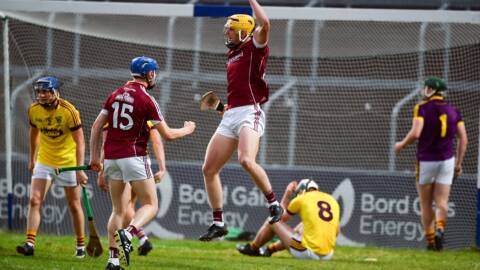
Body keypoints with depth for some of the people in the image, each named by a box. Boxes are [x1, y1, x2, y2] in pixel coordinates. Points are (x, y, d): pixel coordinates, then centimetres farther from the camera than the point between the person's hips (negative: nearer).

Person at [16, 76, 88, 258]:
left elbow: (79, 142, -21)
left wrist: (79, 170, -29)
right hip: (44, 161, 3)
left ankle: (81, 245, 22)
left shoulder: (69, 111, -22)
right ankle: (30, 244, -16)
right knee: (34, 201, -12)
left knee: (74, 206, 7)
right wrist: (32, 159, 18)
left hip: (68, 163, -3)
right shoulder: (34, 110, -8)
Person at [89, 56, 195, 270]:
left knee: (118, 210, 12)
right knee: (151, 206, 2)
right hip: (133, 156, -6)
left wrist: (94, 156, 14)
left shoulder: (116, 95, 10)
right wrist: (187, 130, 13)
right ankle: (127, 234, -26)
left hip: (111, 157, 6)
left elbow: (96, 127, 8)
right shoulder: (146, 100, -7)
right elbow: (167, 134, -6)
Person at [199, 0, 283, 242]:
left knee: (247, 160, -31)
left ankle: (274, 204, -17)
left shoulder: (254, 48, -1)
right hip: (230, 116, 9)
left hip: (249, 114, -9)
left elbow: (264, 23, -21)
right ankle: (218, 223, 11)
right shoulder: (232, 54, 23)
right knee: (209, 169, 4)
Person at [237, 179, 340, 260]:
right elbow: (336, 232, 18)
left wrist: (286, 195, 26)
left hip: (308, 253, -5)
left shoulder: (301, 199, -2)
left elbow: (281, 218, 16)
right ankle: (270, 249, 47)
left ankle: (252, 248, 36)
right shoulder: (332, 200, 11)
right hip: (328, 255, 5)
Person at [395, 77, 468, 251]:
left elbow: (415, 133, -19)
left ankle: (430, 240, 7)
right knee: (442, 202, 3)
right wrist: (458, 163, 13)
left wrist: (401, 145, 0)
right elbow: (463, 138, 5)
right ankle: (440, 229, -24)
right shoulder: (452, 110, 7)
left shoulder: (422, 108, -6)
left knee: (426, 204, 8)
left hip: (426, 160, -3)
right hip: (447, 161, 3)